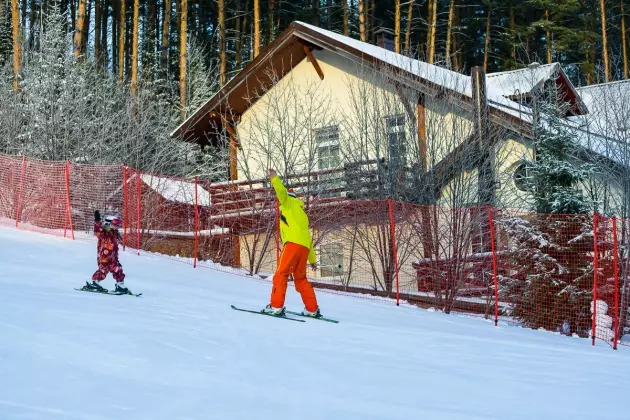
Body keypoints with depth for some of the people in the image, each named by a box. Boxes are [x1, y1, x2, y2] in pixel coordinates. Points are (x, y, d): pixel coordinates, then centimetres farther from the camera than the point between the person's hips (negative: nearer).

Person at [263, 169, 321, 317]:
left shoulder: (289, 204, 14)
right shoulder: (302, 213, 33)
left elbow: (282, 192, -9)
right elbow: (308, 237, 31)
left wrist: (274, 179, -11)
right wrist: (312, 258, 31)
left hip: (293, 243, -8)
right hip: (305, 247, 8)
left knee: (281, 274, -9)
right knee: (300, 278, 13)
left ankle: (276, 306, -18)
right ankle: (312, 309, 9)